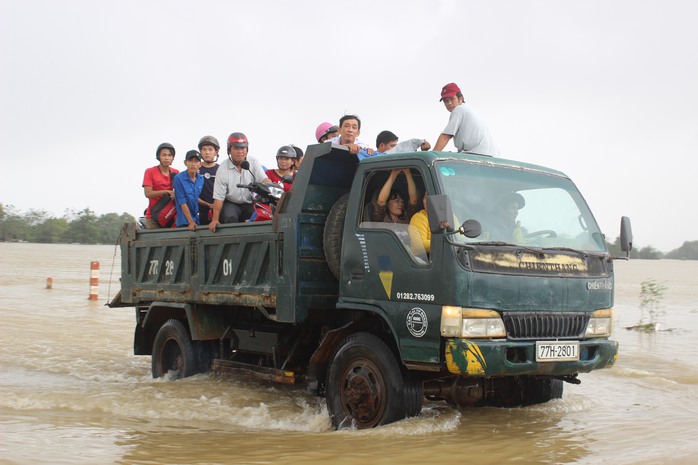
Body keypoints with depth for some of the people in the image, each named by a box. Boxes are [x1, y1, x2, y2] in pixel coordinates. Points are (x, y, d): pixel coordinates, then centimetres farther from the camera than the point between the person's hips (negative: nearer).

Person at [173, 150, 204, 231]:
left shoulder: (201, 179, 4)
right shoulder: (179, 178, -12)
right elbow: (182, 202, -13)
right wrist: (191, 222, -16)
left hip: (197, 220, 5)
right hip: (184, 222, -5)